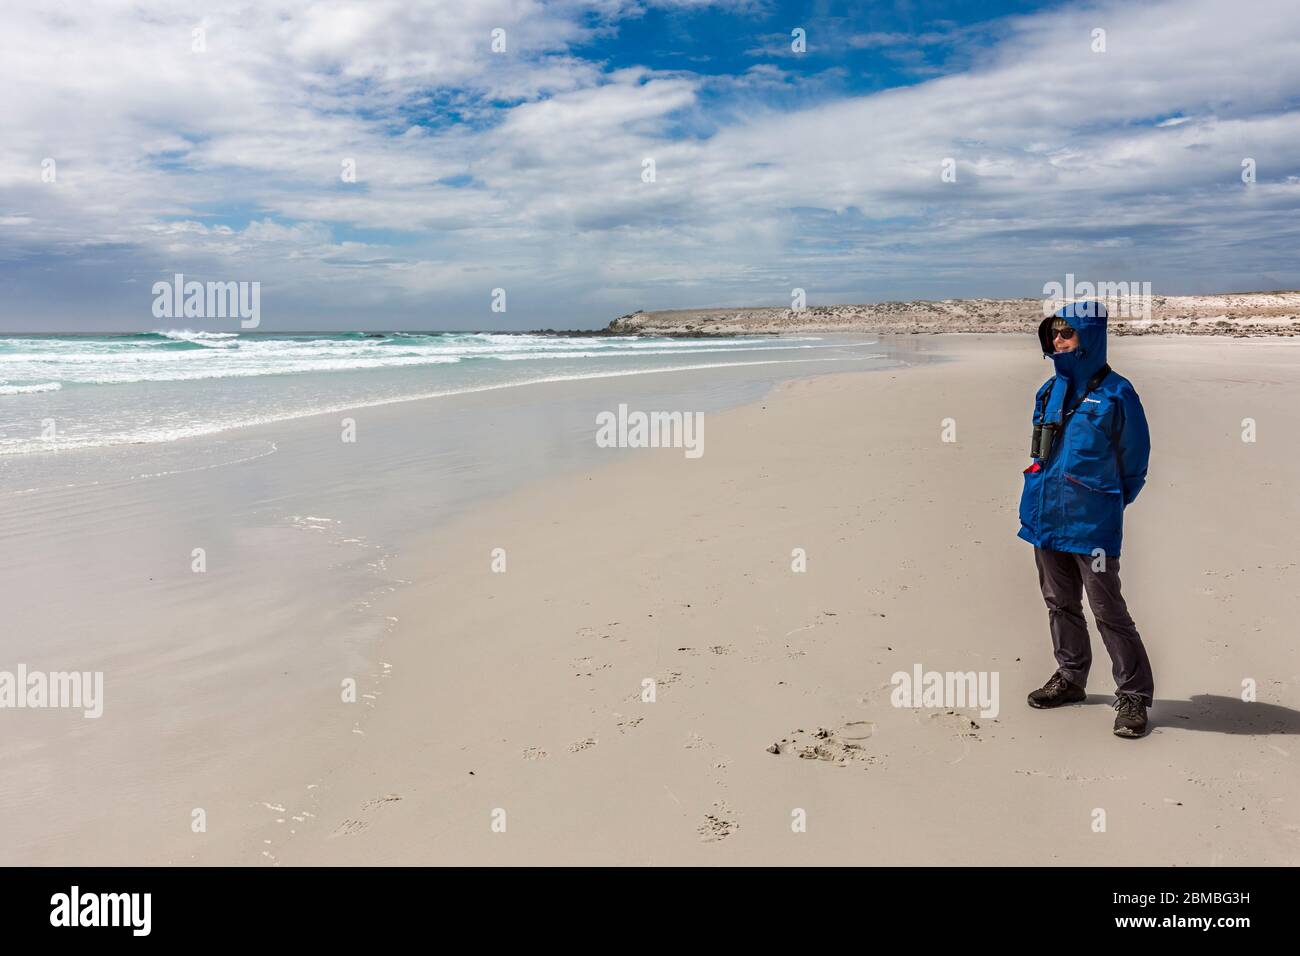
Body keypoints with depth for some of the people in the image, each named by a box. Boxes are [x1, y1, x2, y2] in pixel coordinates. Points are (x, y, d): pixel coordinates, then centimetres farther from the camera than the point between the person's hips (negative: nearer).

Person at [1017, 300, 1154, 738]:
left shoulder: (1115, 393, -9)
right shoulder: (1050, 391, 10)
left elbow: (1134, 460, -2)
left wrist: (1105, 503, 5)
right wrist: (1040, 495, 17)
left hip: (1091, 522, -7)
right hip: (1046, 517, 7)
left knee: (1108, 611, -3)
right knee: (1060, 603, 17)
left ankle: (1133, 696, 9)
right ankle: (1070, 678, 32)